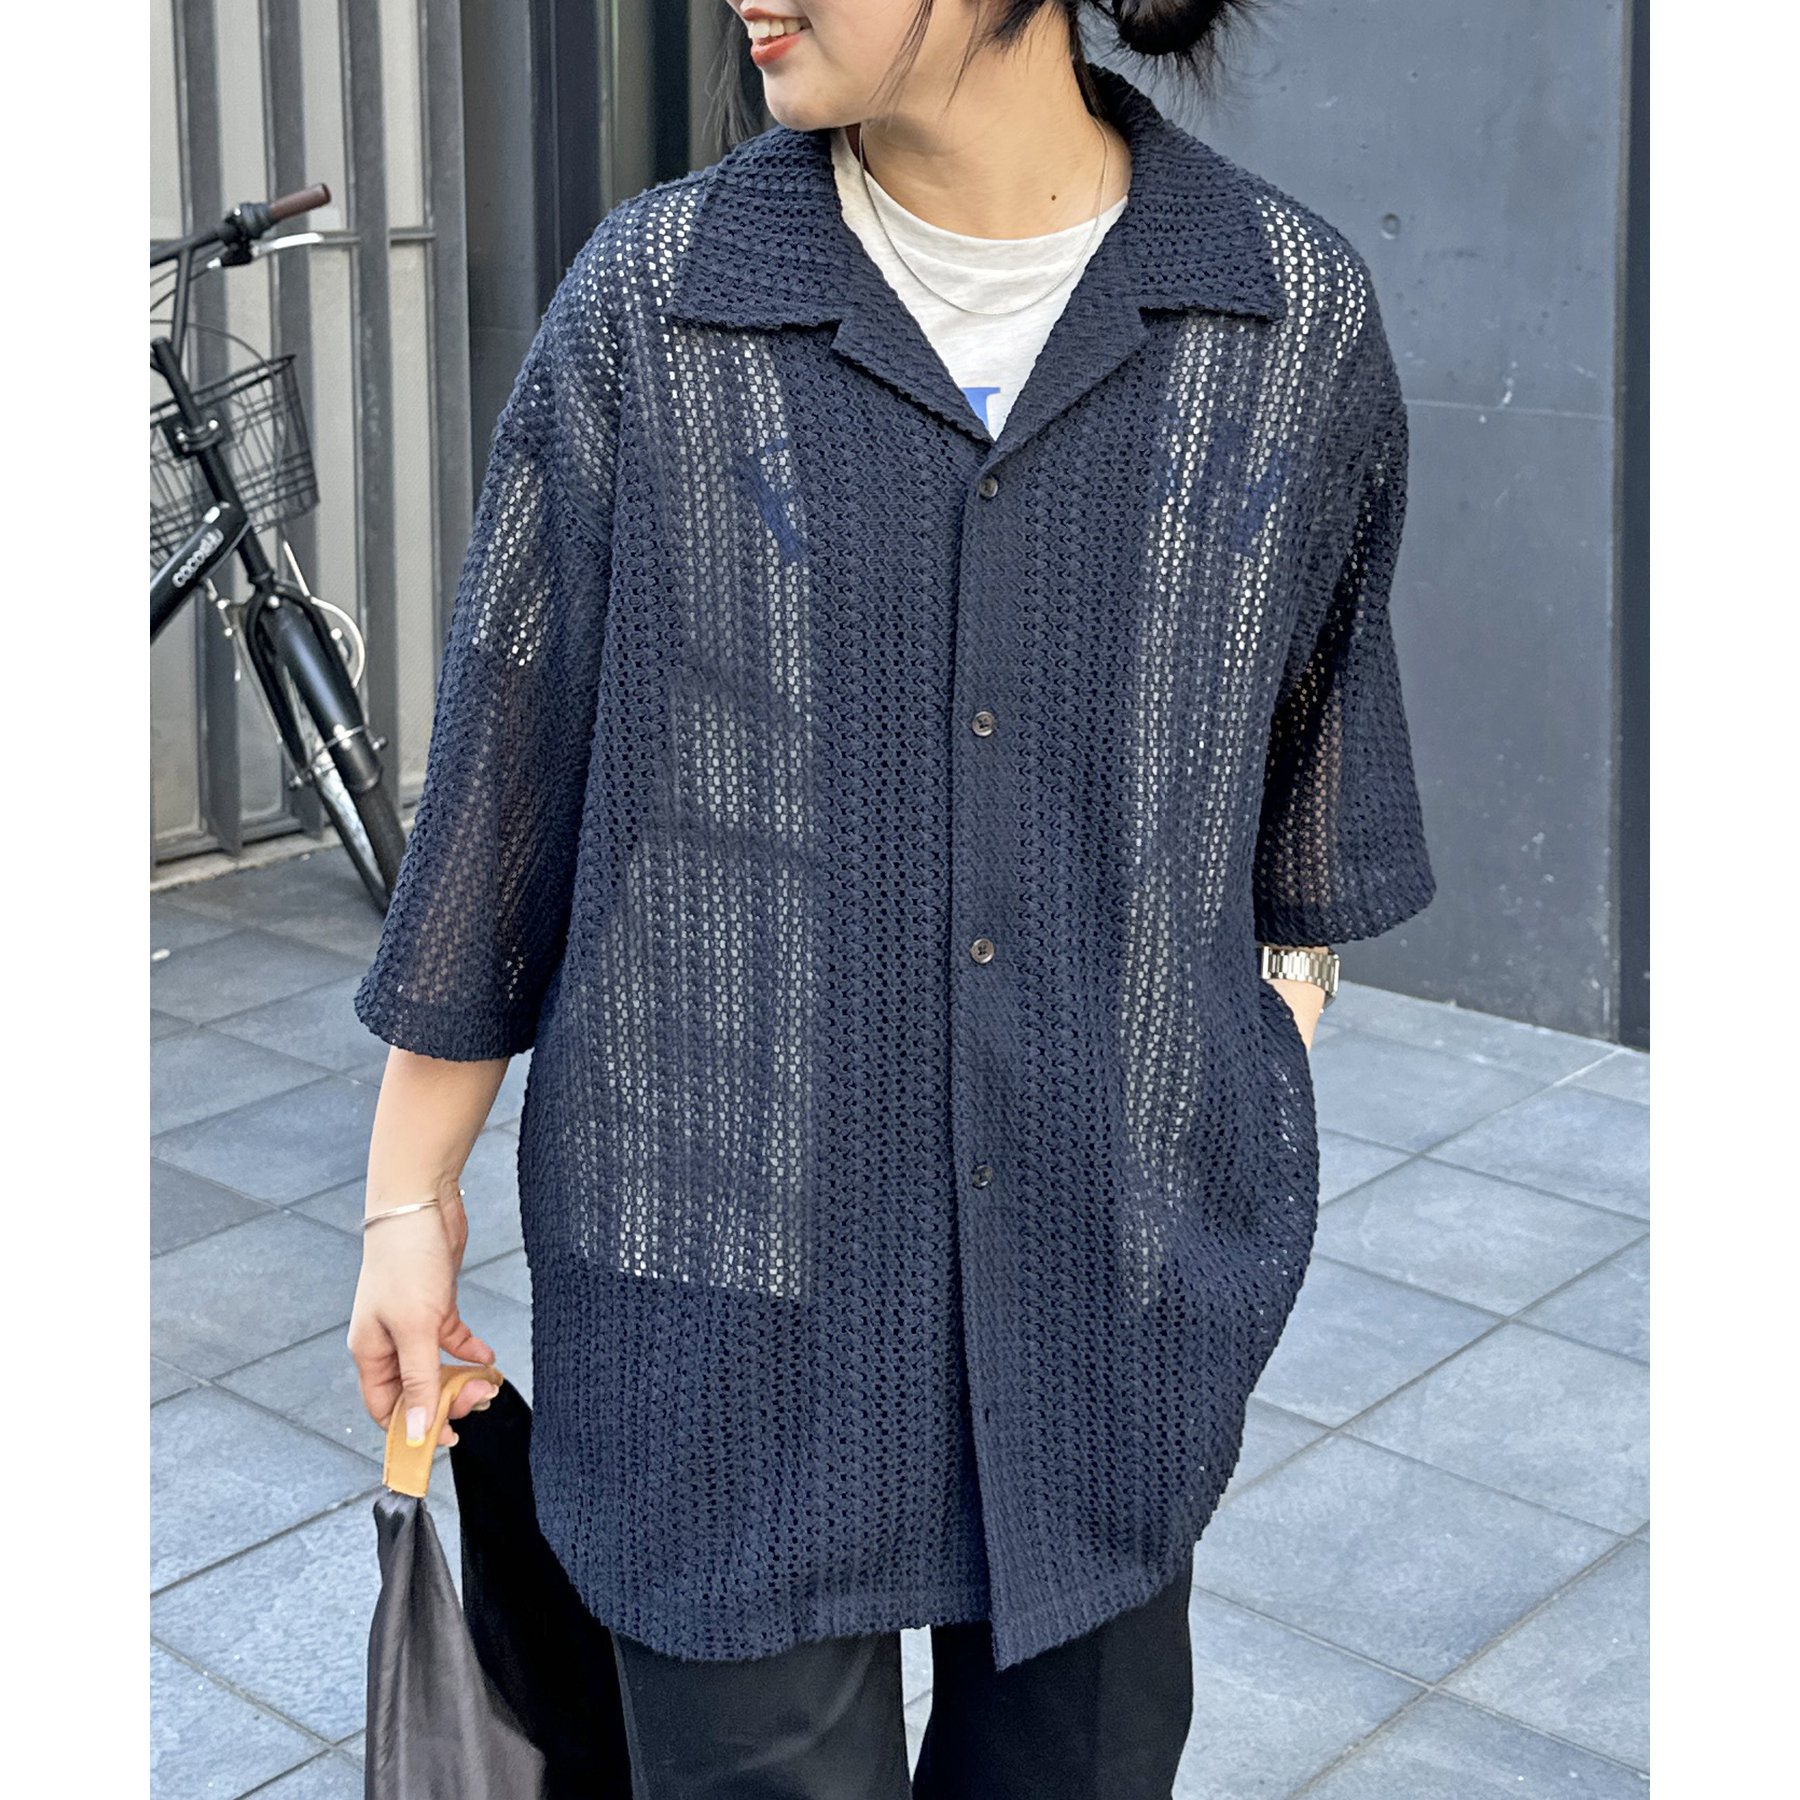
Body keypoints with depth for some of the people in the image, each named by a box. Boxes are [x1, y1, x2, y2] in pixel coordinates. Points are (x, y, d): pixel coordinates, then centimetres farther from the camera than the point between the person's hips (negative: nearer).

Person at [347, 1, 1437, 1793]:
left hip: (1126, 1258, 2)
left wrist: (1297, 973, 21)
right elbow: (505, 756, -1)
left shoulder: (1294, 312, -5)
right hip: (729, 1266, -1)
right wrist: (411, 1194, 3)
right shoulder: (650, 303, -7)